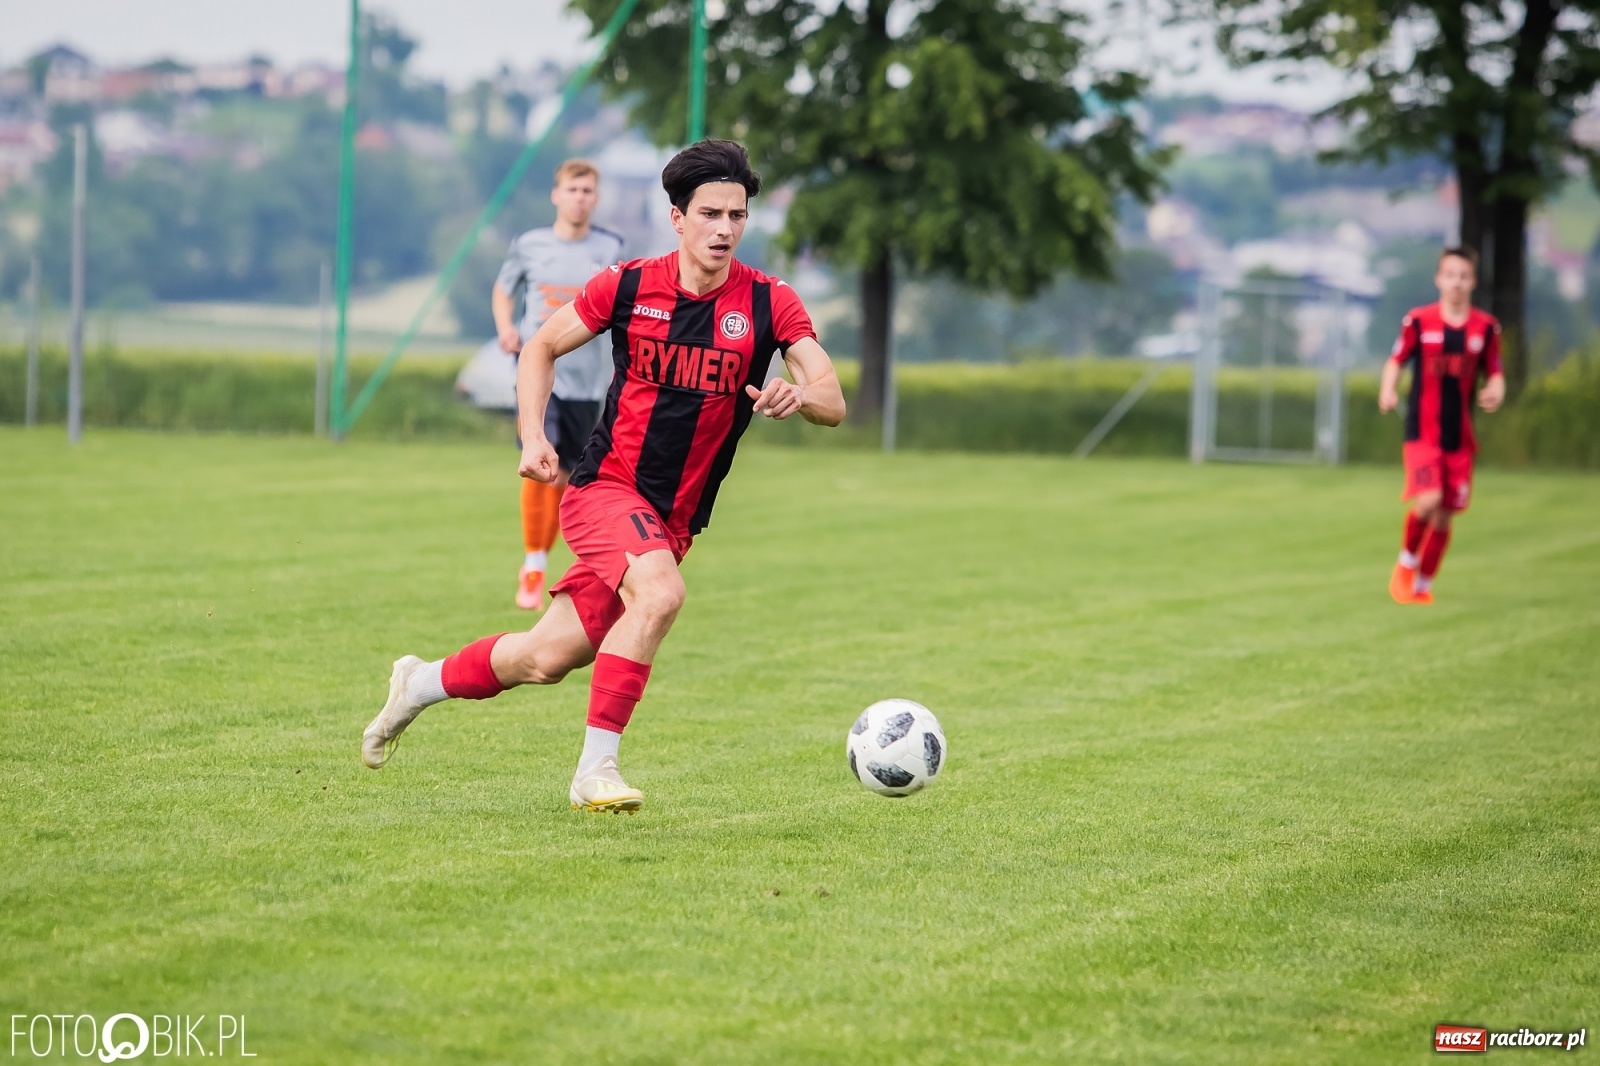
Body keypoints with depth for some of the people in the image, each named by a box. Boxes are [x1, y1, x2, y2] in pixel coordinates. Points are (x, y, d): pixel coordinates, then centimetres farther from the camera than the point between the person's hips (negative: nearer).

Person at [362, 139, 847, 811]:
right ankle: (595, 770, -23)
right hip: (605, 487, -3)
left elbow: (833, 405, -12)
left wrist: (799, 397, -36)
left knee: (545, 661, 7)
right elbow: (542, 347, 9)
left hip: (675, 519, 3)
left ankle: (419, 683, 35)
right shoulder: (628, 286, -6)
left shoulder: (769, 303, -6)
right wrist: (532, 437, -4)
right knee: (660, 593, -33)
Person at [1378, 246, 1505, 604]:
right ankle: (1406, 562, 6)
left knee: (1446, 515, 5)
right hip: (1423, 430, -3)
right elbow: (1396, 361, 6)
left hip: (1460, 436, 3)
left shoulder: (1486, 327, 3)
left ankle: (1424, 585, 22)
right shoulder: (1418, 321, -3)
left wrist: (1495, 390, -11)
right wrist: (1388, 390, -14)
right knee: (1428, 499, -21)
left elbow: (1494, 371, 11)